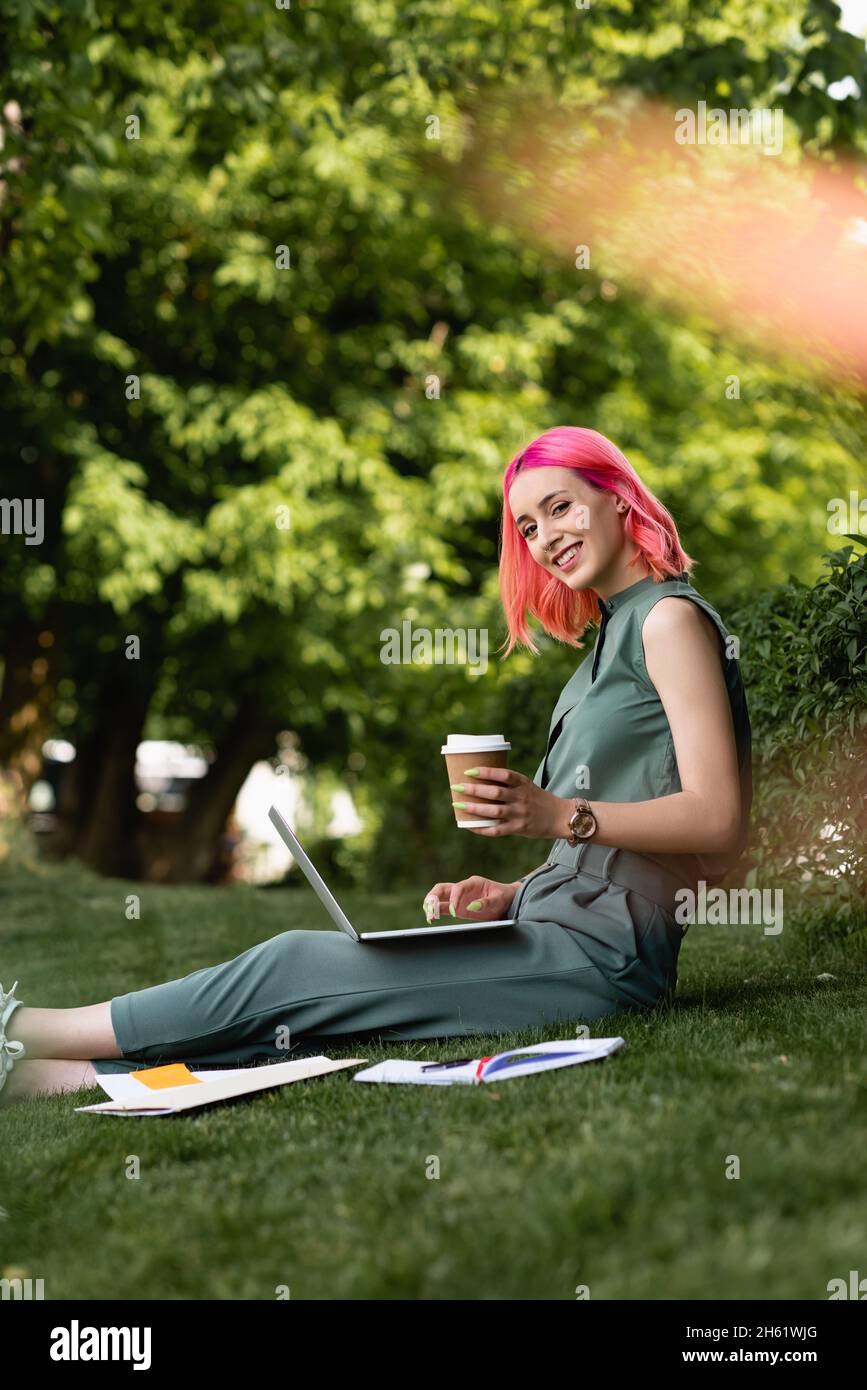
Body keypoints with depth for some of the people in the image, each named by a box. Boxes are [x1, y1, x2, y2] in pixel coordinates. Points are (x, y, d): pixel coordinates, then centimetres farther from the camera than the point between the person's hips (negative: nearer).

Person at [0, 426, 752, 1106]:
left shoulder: (671, 619, -5)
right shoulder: (614, 636, 23)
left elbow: (717, 822, -16)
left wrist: (559, 815, -25)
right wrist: (506, 897, 7)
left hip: (601, 953, -8)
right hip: (558, 929, 8)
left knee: (299, 968, -12)